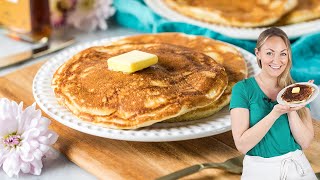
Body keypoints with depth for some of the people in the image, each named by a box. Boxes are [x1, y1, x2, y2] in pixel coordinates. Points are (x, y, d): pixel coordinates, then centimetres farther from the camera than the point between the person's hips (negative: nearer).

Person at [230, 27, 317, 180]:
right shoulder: (242, 89, -9)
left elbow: (305, 142, -4)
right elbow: (242, 144, -16)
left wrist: (291, 108, -19)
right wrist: (276, 113, -27)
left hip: (297, 167, 3)